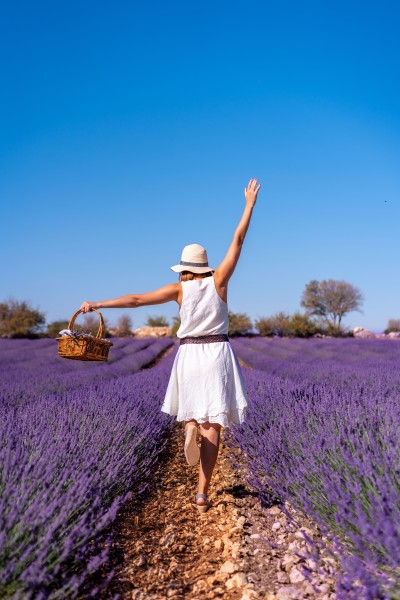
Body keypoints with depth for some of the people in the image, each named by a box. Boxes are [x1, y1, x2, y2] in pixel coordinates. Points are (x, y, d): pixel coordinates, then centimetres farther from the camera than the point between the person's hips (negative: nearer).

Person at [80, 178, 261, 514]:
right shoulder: (219, 280, 1)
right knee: (213, 424, 0)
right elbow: (238, 241, 3)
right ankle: (202, 493, -5)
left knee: (193, 413, 25)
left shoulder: (179, 289, 0)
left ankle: (190, 429, -13)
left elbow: (137, 299, -5)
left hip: (190, 355, 1)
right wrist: (250, 203, 10)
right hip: (218, 354, 0)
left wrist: (97, 305, -2)